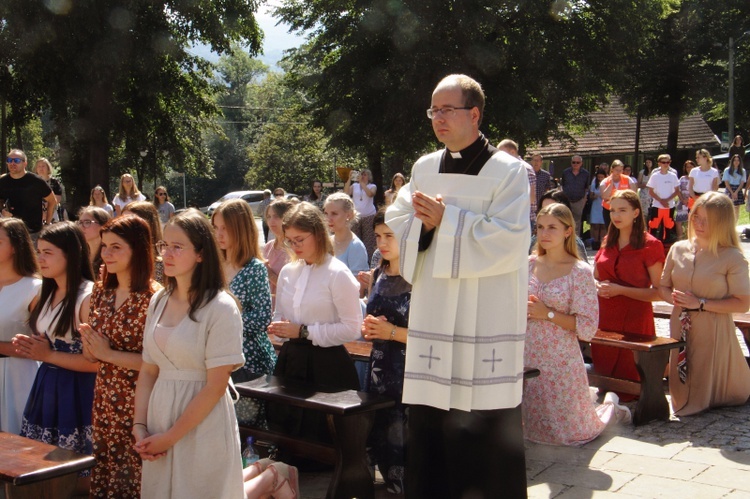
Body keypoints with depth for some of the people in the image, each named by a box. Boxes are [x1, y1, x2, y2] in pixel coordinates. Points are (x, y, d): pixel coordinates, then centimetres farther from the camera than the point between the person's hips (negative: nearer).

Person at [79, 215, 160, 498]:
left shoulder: (153, 297, -16)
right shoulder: (101, 292, 6)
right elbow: (90, 354, 14)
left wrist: (109, 353, -17)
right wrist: (90, 345, -7)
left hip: (138, 403, -7)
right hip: (104, 400, 7)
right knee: (104, 475, 17)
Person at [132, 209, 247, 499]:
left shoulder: (220, 308, -13)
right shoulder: (158, 302, 5)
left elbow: (216, 386, -16)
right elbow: (148, 371, 8)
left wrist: (170, 437, -13)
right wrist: (139, 427, -2)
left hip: (202, 426, -6)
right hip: (159, 419, 6)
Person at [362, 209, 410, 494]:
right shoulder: (379, 274, 11)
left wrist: (392, 332, -15)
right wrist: (368, 328, 3)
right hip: (381, 370, 7)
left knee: (404, 438, -6)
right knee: (380, 436, 12)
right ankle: (393, 485, 29)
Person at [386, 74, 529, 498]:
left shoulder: (508, 171, -5)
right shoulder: (425, 168, 12)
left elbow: (510, 241, -16)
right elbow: (396, 224, 12)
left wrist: (446, 220, -15)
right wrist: (425, 222, -10)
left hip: (486, 322, -5)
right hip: (433, 317, 5)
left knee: (487, 429, 0)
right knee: (430, 424, 10)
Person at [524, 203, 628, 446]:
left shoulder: (580, 272, -9)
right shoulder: (530, 264, 4)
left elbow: (588, 328, -13)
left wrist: (548, 314, -18)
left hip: (560, 362, -4)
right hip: (527, 359, 4)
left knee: (573, 430, 7)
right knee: (528, 422, 11)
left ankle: (610, 406, 38)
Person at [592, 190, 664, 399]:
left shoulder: (650, 245, -7)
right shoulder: (608, 242, 11)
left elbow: (659, 292, -11)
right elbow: (595, 277, 22)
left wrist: (620, 290, -18)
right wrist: (597, 286, -1)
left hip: (634, 320, -6)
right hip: (604, 318, 6)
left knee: (628, 378, -3)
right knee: (602, 374, 10)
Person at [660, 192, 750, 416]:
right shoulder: (678, 249, 3)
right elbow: (663, 287, 12)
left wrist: (701, 304, -19)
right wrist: (675, 298, -11)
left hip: (713, 332, -4)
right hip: (681, 329, 4)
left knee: (707, 392, 8)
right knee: (681, 395, 11)